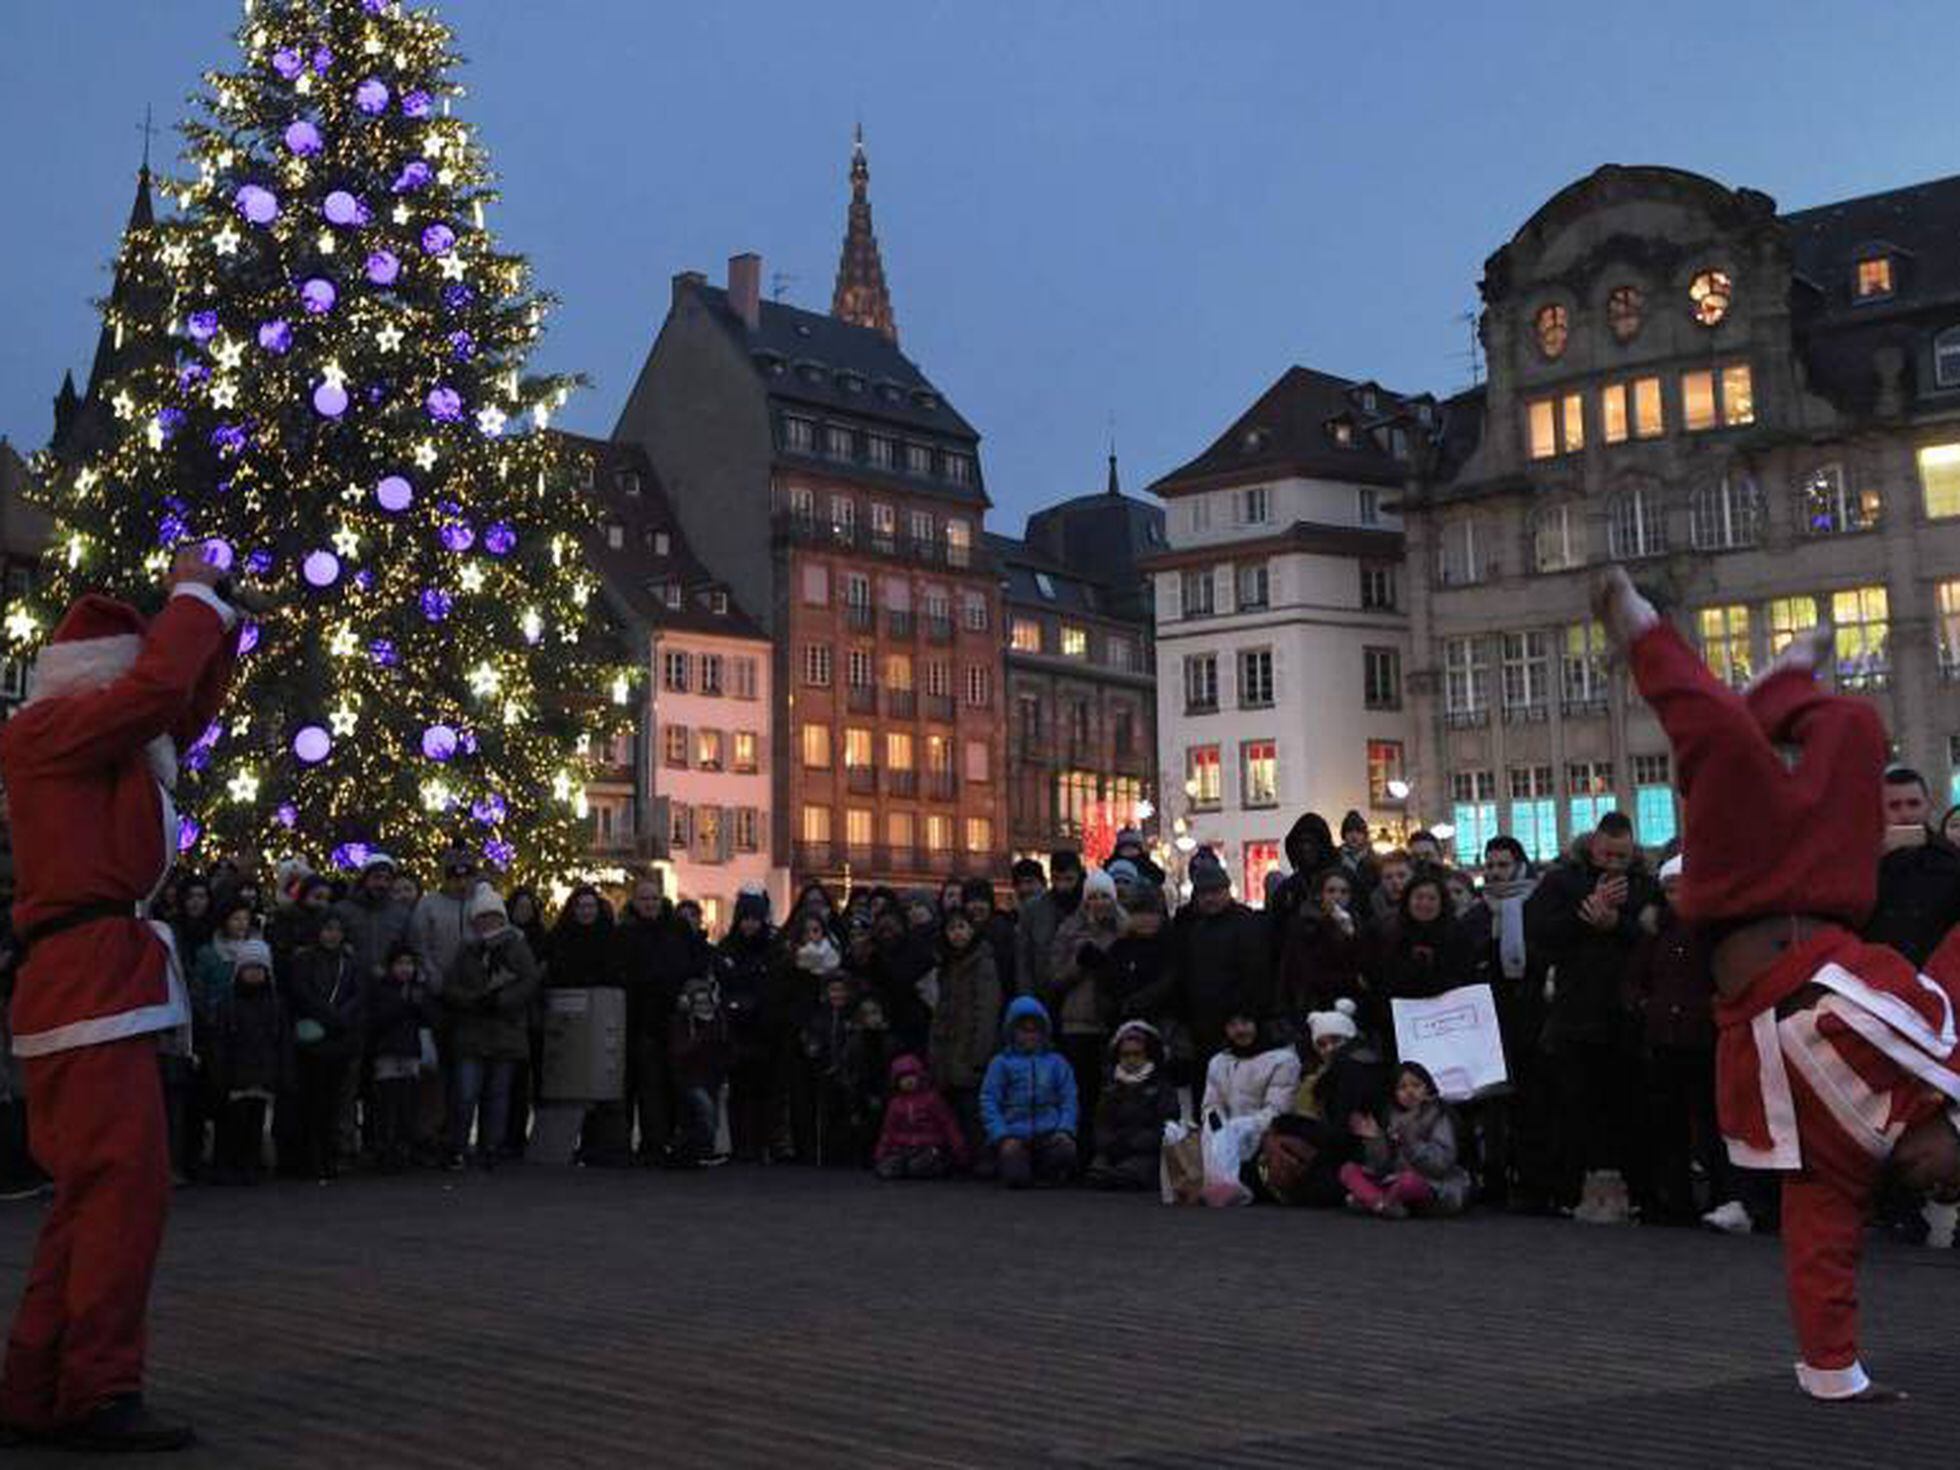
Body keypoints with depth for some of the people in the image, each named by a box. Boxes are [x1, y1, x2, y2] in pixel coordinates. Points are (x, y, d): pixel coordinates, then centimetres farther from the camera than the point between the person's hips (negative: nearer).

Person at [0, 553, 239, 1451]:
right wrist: (192, 594, -5)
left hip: (98, 984, 10)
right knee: (124, 1187, -11)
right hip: (90, 984, -10)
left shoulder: (103, 747, 20)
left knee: (89, 1195, 12)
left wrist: (216, 617, 20)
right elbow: (159, 685, -19)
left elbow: (189, 708, 31)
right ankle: (99, 1396, -8)